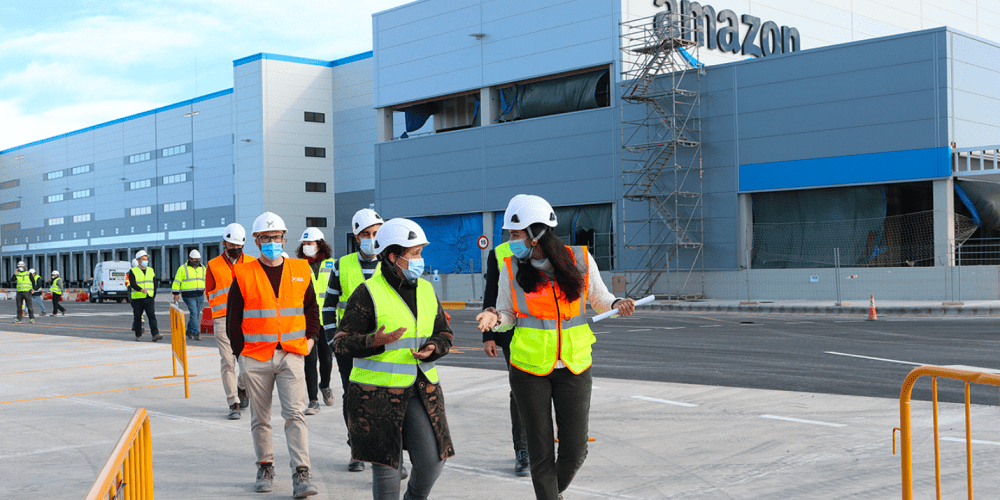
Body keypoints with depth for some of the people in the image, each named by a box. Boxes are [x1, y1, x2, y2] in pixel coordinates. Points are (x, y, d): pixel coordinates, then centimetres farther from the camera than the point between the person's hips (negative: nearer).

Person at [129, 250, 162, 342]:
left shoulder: (151, 270, 13)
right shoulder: (133, 271, 0)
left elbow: (154, 284, 18)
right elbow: (132, 283, -15)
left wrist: (153, 295, 9)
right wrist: (141, 289, -32)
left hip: (149, 299, 2)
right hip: (137, 299, -2)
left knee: (152, 316, -11)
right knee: (137, 317, 5)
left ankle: (155, 335, -19)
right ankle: (138, 335, 18)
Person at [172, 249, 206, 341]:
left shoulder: (202, 268, 12)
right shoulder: (183, 268, -1)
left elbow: (206, 280, 25)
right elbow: (176, 282, 0)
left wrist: (205, 289, 18)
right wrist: (176, 293, -5)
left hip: (200, 295, 5)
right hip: (188, 296, -5)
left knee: (197, 314, 6)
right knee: (194, 313, -13)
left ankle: (189, 331, 21)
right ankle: (196, 333, -12)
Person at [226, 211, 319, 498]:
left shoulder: (300, 271, 7)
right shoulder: (243, 275, 1)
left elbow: (311, 307, 18)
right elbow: (233, 318, 5)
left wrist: (310, 338, 7)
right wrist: (240, 351, 1)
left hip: (291, 355, 0)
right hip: (255, 358, 0)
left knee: (295, 414, -9)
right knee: (260, 418, 10)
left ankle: (301, 475, -11)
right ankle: (265, 468, 26)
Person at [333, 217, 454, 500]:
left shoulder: (426, 291, 10)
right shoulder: (368, 293, -8)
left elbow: (444, 334, 17)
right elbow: (342, 341, -9)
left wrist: (432, 349, -6)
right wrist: (375, 342, -26)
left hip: (421, 389, 5)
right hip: (378, 393, -5)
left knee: (432, 460, 0)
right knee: (386, 464, 2)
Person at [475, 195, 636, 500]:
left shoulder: (580, 260, -5)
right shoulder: (511, 267, -4)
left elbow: (599, 298, 10)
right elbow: (508, 314, 4)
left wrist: (616, 305, -12)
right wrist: (494, 318, -18)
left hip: (574, 368, 1)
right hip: (529, 370, 0)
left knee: (574, 450, 5)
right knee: (541, 452, 2)